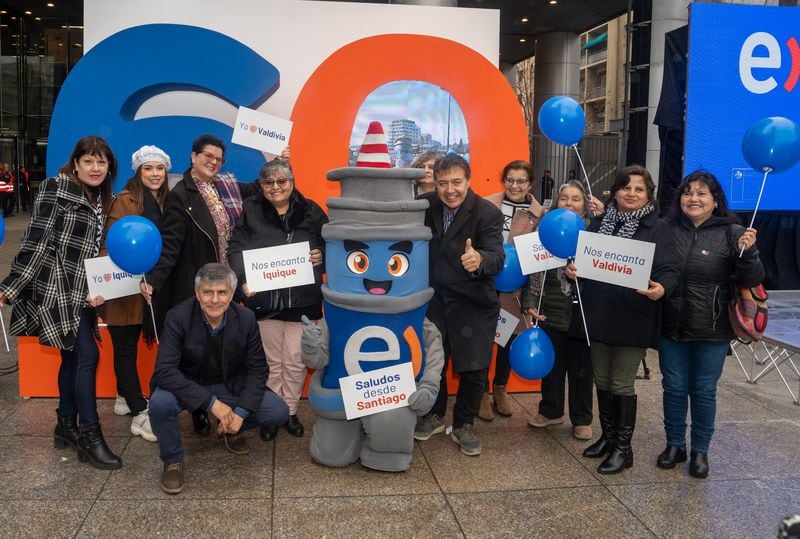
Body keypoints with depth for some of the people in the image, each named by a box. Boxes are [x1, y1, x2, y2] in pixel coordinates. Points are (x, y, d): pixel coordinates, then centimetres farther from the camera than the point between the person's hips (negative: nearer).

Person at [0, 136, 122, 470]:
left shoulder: (103, 199, 12)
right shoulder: (57, 188, -9)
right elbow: (37, 240, -14)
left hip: (81, 291, 8)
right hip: (57, 288, -7)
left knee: (72, 356, 13)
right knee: (87, 355, -11)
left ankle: (66, 427, 25)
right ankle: (89, 436, -4)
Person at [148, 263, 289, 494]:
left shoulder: (246, 319, -15)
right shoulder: (178, 317, -23)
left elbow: (257, 369, -8)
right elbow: (165, 370, -29)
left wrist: (241, 412, -21)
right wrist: (211, 403, -34)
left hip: (229, 386, 2)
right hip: (187, 387, -2)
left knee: (279, 413, -15)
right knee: (160, 403, -34)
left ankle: (232, 428, 17)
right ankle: (173, 460, -4)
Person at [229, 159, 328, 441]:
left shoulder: (311, 211, 5)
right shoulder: (250, 211, 2)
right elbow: (236, 249, -3)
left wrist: (322, 256, -9)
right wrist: (243, 279, -18)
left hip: (303, 301, 1)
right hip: (264, 299, -1)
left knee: (296, 362, 7)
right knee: (271, 362, 9)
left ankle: (291, 412, 26)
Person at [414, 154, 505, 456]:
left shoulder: (488, 213, -17)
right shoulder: (426, 205, -2)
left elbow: (497, 258, -30)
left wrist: (480, 260, -51)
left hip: (473, 304, -3)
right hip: (434, 299, 4)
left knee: (474, 368, 2)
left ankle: (463, 425, 25)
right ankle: (434, 415, 36)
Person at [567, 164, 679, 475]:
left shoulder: (658, 229, -3)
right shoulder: (599, 222, 10)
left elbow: (669, 270, -10)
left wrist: (661, 288, -31)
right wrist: (573, 269, -8)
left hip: (633, 319, -5)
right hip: (598, 315, 5)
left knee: (622, 384, 3)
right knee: (602, 380, 15)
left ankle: (623, 448, 18)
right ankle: (607, 436, 33)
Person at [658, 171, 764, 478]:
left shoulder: (732, 233, -6)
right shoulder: (668, 230, 0)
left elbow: (752, 281, -6)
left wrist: (747, 253, -24)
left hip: (712, 332, -2)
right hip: (671, 327, 2)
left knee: (704, 391, 9)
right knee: (674, 388, 12)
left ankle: (700, 451, 24)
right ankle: (674, 444, 28)